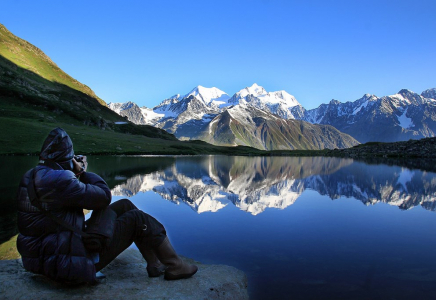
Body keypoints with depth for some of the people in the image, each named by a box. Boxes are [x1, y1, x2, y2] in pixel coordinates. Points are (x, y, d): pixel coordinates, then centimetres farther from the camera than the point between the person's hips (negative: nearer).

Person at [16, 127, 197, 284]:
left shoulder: (33, 176, 6)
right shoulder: (58, 180, -25)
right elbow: (104, 197, -18)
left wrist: (77, 176, 6)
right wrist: (84, 173, -4)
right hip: (67, 260, -9)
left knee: (125, 206, 10)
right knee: (137, 219, -4)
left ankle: (156, 264, 16)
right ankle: (175, 267, 9)